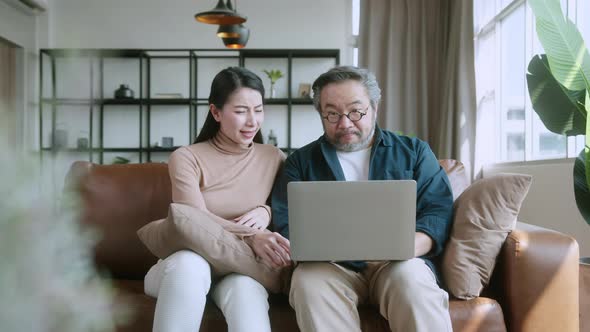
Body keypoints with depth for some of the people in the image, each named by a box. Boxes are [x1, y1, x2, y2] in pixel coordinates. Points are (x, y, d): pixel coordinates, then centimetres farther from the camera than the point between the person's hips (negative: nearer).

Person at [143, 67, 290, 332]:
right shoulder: (185, 158, -3)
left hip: (243, 267, 1)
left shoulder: (275, 158, 5)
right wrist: (250, 236, -32)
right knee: (189, 263, -37)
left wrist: (266, 212, -11)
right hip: (183, 266, 0)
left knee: (244, 286, -36)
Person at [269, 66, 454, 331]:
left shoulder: (413, 152, 16)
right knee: (308, 279, -32)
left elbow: (439, 210, 5)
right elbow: (285, 225, 8)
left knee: (412, 280, -33)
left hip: (398, 262, 0)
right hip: (331, 265, 1)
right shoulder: (301, 161, 17)